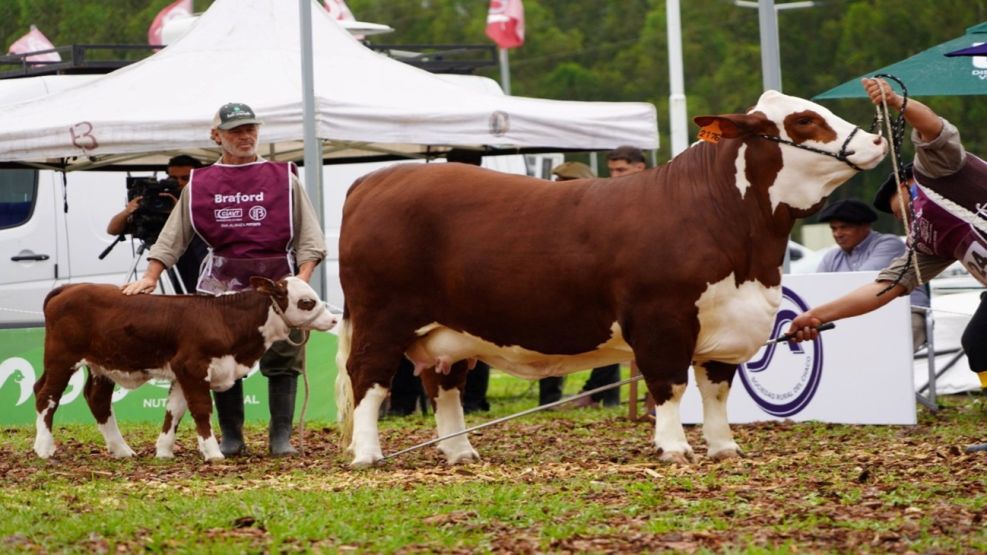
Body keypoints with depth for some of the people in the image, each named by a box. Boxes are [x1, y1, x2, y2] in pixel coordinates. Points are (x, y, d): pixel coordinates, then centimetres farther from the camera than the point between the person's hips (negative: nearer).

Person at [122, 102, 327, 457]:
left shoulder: (283, 178, 7)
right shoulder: (199, 184, 11)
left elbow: (309, 236, 4)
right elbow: (172, 237, 10)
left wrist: (302, 277, -10)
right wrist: (150, 277, 0)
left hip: (276, 280, -1)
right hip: (222, 283, 1)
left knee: (282, 358, -3)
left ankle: (281, 437, 4)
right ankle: (231, 438, 10)